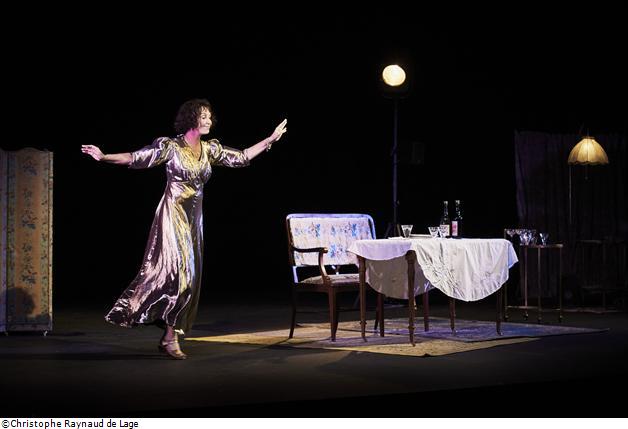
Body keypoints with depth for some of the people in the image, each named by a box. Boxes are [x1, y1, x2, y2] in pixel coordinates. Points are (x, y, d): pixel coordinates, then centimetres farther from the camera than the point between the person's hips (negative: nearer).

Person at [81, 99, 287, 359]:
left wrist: (271, 139, 20)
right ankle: (170, 338, -8)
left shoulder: (210, 149, 9)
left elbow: (242, 157, 19)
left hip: (194, 218, 7)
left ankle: (169, 337, 11)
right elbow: (135, 158, -10)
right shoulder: (170, 146, -8)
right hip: (173, 214, -7)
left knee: (188, 276, 4)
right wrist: (103, 157, -22)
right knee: (180, 272, -15)